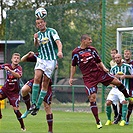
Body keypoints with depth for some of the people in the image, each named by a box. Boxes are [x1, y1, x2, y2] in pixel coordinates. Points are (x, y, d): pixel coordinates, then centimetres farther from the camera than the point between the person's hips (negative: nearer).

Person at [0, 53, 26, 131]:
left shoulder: (19, 68, -14)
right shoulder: (7, 66, -4)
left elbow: (18, 75, -35)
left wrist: (9, 70, -45)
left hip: (14, 92, -3)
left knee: (16, 109, -9)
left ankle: (23, 126, 8)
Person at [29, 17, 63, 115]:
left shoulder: (51, 31, 0)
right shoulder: (38, 34, 14)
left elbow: (58, 42, -13)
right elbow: (37, 46, -3)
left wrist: (59, 51, -33)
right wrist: (36, 40, -25)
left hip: (51, 60, -2)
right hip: (41, 59, 2)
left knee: (46, 83, -3)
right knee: (37, 78, -21)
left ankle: (38, 106, 3)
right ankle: (34, 103, -19)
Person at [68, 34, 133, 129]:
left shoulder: (92, 49, 9)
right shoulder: (75, 52, 1)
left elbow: (99, 61, 15)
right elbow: (73, 66, 11)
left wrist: (104, 68, -4)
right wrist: (71, 78, 6)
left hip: (98, 72, 3)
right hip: (88, 77, -3)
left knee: (117, 82, -7)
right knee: (92, 98, -10)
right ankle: (98, 121, -3)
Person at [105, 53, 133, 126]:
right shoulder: (113, 68, 10)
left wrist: (125, 76, -12)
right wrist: (114, 77, -4)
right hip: (115, 88, 4)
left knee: (124, 102, -27)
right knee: (108, 102, -11)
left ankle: (123, 120, -19)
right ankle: (109, 120, 5)